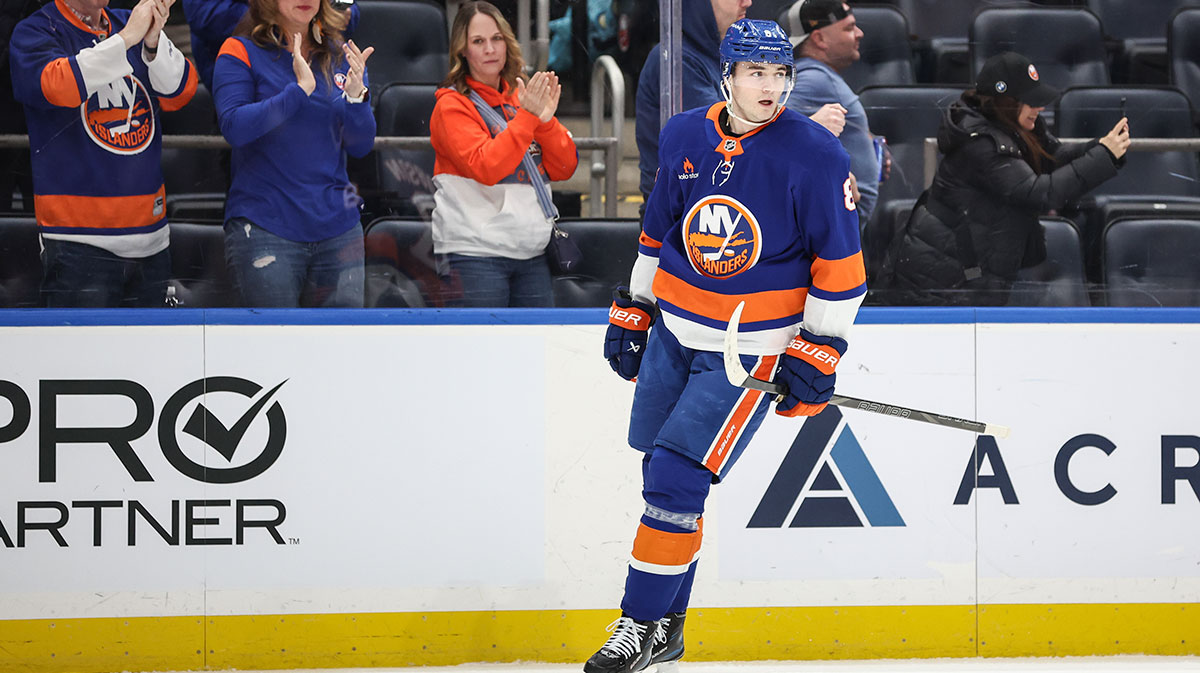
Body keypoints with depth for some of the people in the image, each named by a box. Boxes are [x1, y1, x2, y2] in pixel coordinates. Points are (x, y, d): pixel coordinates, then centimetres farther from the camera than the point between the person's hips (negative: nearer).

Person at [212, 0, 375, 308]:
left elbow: (360, 146, 6)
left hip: (336, 227, 4)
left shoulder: (341, 57, 12)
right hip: (264, 225, -4)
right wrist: (299, 90, -20)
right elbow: (234, 127, -14)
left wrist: (356, 95, -13)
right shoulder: (241, 52, 1)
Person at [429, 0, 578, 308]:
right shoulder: (453, 106, -3)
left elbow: (564, 168, 8)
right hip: (476, 254, -6)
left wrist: (546, 120, -8)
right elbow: (485, 167, -19)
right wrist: (527, 118, -20)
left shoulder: (522, 97, 15)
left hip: (531, 254, 6)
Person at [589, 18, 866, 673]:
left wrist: (816, 354, -12)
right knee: (662, 476, 12)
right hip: (673, 333, 5)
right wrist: (631, 311, 16)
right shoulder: (684, 138, 1)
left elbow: (840, 264, -10)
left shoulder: (813, 157, -14)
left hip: (753, 350, -5)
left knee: (675, 479, -13)